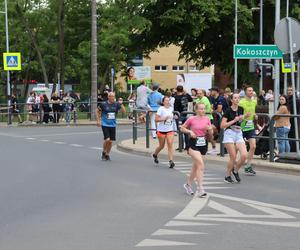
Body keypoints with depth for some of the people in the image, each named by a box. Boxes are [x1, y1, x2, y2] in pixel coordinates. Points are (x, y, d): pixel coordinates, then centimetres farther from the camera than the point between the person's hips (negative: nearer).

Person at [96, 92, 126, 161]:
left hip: (113, 125, 3)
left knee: (111, 141, 5)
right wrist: (98, 120, 0)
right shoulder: (103, 104, -7)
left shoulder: (116, 104, 0)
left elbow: (124, 111, -5)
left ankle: (107, 154, 25)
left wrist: (121, 104, -14)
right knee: (107, 139, -16)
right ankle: (104, 152, 9)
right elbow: (97, 111, 5)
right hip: (105, 124, -3)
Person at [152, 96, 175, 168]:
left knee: (170, 145, -11)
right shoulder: (161, 109, -11)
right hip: (161, 130, -4)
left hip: (170, 130, 4)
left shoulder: (171, 109, 6)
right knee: (161, 146, 9)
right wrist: (164, 118, -24)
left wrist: (173, 117, 4)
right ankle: (155, 155, 40)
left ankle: (171, 161, -15)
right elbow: (156, 119, -15)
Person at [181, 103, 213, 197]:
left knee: (196, 166, 15)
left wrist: (209, 129, -11)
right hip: (194, 144, -5)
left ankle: (188, 184, 36)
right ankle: (200, 189, -18)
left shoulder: (207, 119, 4)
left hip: (203, 144, 5)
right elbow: (182, 128, 7)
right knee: (200, 164, -19)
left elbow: (210, 135, 10)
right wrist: (190, 131, -10)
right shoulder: (191, 119, -6)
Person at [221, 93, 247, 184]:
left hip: (239, 134, 5)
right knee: (233, 157, -7)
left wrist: (245, 117, 5)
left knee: (244, 155, -12)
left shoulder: (241, 109, 7)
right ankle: (227, 176, 13)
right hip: (229, 133, -5)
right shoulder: (228, 111, -9)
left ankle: (235, 170, 14)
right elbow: (222, 125, -13)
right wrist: (234, 120, -17)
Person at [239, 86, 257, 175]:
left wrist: (255, 116, 3)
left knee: (253, 146, -5)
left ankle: (248, 166, 3)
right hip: (242, 127, -5)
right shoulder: (241, 102, -13)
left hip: (251, 127, 5)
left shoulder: (254, 102, 8)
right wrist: (244, 116, -29)